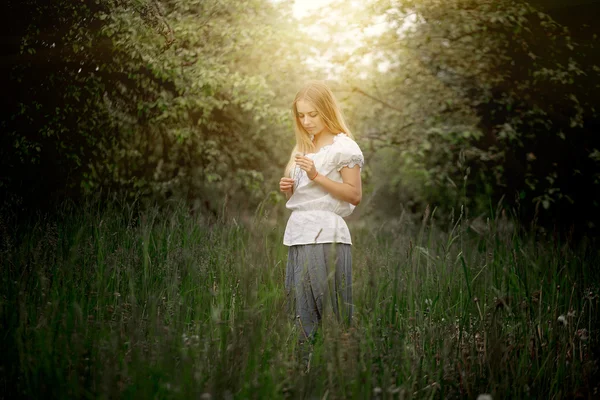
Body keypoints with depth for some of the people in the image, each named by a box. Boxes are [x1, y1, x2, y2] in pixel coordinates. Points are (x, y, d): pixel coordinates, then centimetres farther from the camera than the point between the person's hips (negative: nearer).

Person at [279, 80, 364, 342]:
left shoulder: (343, 147, -4)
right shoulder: (303, 148, 19)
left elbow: (355, 196, -11)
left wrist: (316, 176, -17)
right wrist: (288, 189, 4)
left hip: (326, 235, -7)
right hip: (298, 235, 7)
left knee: (327, 315, -7)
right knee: (303, 313, 7)